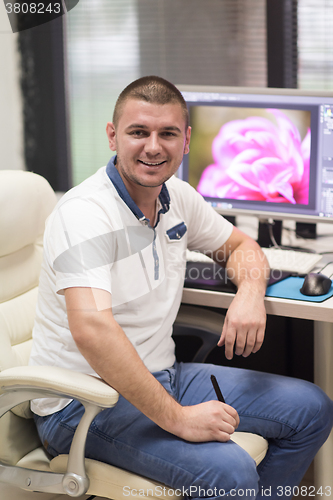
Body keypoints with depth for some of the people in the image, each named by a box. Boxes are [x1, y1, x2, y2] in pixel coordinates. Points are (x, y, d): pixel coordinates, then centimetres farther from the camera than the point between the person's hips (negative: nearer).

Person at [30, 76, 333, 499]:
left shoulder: (177, 197, 4)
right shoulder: (85, 213, -22)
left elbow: (239, 245, 21)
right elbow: (91, 329, -35)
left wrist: (251, 292, -4)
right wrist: (176, 418, -32)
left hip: (159, 377, 9)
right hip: (85, 403, -8)